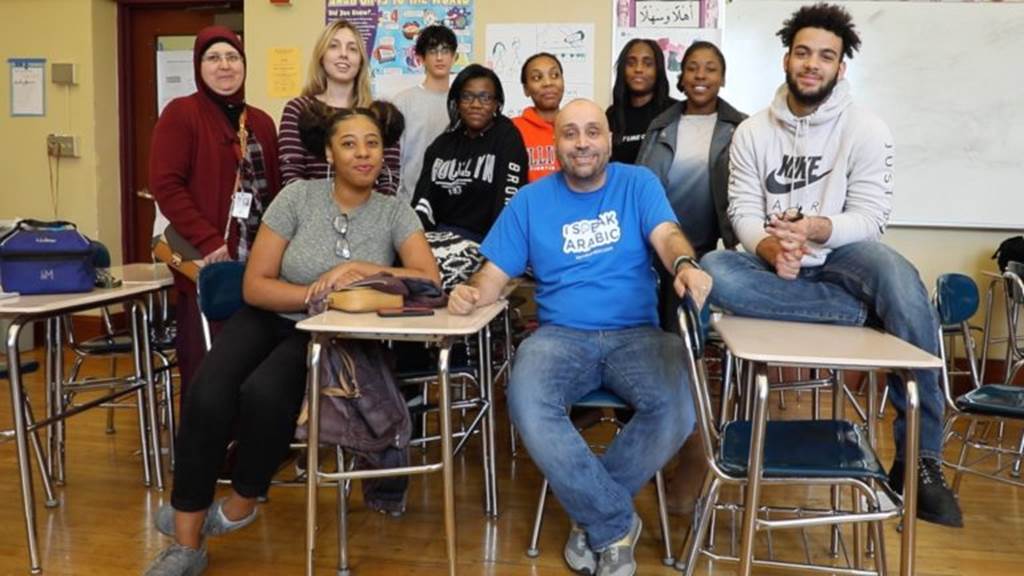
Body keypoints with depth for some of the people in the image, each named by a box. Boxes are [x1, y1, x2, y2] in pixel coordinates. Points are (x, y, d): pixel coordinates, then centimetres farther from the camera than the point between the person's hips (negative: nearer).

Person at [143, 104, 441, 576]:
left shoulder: (394, 211, -2)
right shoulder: (297, 196, -4)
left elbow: (430, 281, -14)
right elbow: (255, 286, -5)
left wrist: (362, 269, -23)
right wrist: (318, 293, -18)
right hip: (270, 320, 1)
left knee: (264, 394, -32)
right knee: (206, 400, -26)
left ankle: (239, 504, -1)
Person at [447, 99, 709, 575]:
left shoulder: (638, 183, 7)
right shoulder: (530, 200, 9)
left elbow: (667, 235, -10)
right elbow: (495, 272, 6)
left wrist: (685, 265, -35)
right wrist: (472, 292, -19)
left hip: (637, 335, 0)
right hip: (561, 336, 0)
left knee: (678, 408, -29)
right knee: (526, 405, -32)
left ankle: (592, 513, -4)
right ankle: (615, 524, -12)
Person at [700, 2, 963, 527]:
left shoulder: (866, 130, -2)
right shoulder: (752, 132, 3)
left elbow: (869, 218, -10)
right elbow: (743, 211, -4)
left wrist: (814, 231, -31)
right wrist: (770, 248, -26)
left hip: (838, 258, -1)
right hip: (773, 264, 2)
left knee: (899, 276, -36)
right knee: (712, 272, -31)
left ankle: (918, 458, -26)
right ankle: (864, 308, -26)